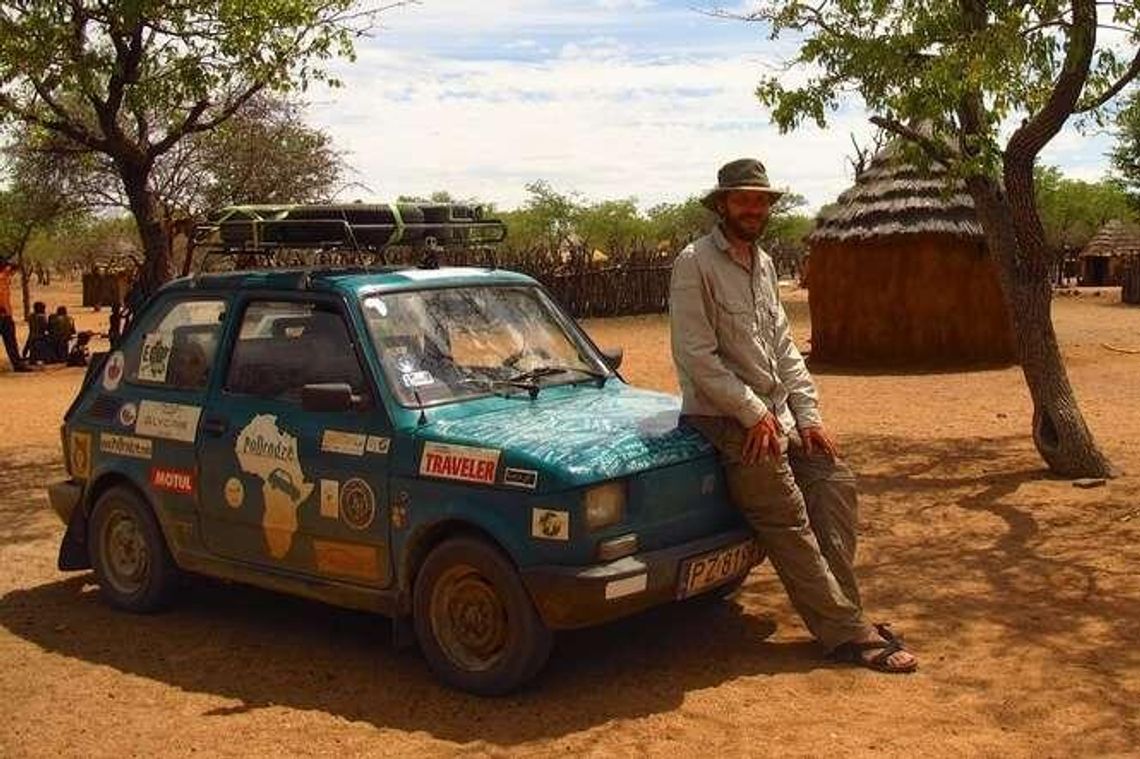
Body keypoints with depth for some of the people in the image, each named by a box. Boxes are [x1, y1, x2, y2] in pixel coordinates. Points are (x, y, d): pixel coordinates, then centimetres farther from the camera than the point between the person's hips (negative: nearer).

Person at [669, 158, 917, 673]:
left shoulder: (763, 264, 14)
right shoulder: (695, 264, -11)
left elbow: (783, 345, 16)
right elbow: (696, 356, -17)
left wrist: (807, 414, 5)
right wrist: (753, 414, -17)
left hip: (774, 413, 8)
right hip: (725, 419, -8)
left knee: (834, 479, -5)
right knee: (788, 520, -11)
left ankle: (841, 608, -1)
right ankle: (847, 633, -6)